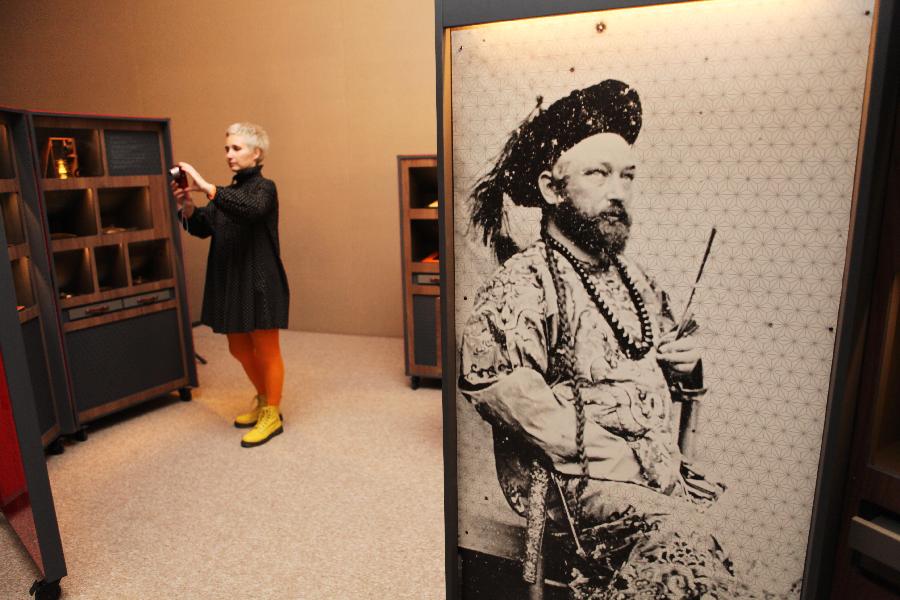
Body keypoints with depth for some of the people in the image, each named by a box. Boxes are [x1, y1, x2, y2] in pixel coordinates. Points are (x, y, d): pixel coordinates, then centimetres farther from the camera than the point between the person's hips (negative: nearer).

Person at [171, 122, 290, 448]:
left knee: (266, 350, 4)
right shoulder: (228, 193, 14)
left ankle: (272, 415, 19)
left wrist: (207, 187, -35)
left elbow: (251, 209, -32)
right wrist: (187, 206, -13)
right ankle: (262, 399, 39)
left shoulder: (264, 188, -8)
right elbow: (202, 228, 5)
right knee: (239, 349, 18)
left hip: (260, 283, -8)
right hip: (229, 283, 8)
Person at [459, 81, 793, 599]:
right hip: (579, 482, -7)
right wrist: (615, 456, -20)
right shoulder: (526, 280, -8)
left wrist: (686, 366, 5)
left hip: (666, 477, 8)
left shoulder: (634, 280, 17)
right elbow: (489, 374, -25)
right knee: (674, 536, -32)